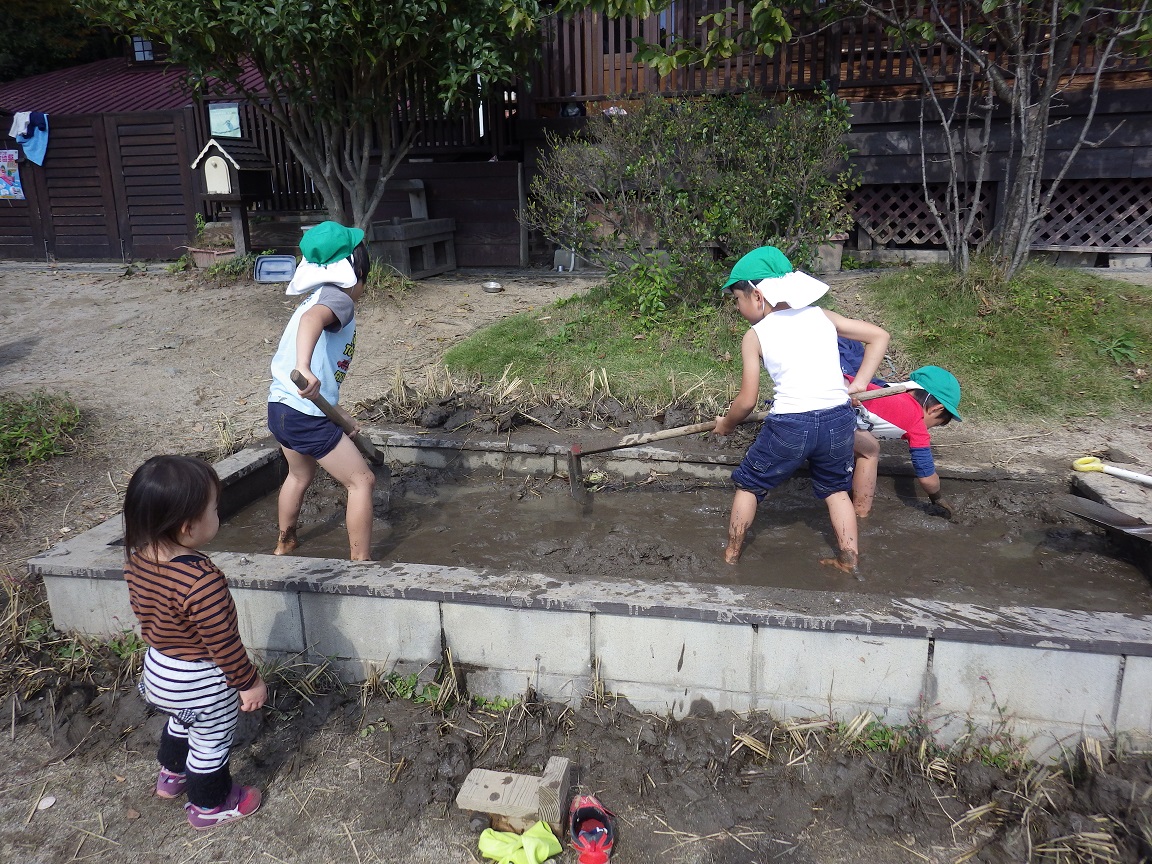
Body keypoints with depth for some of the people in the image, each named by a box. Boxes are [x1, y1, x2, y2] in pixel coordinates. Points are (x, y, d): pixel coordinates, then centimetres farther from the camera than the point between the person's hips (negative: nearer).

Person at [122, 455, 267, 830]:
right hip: (202, 682, -8)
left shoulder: (137, 558, -13)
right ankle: (210, 806, 40)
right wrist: (249, 682, -12)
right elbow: (223, 643, -27)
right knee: (211, 743, 18)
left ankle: (171, 775, 58)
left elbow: (143, 614, 4)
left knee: (181, 721, 35)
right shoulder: (201, 580, -38)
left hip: (158, 669, 8)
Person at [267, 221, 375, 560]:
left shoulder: (319, 297, 16)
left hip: (279, 407, 10)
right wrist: (304, 368, -54)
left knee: (300, 475, 32)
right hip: (305, 416, -10)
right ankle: (360, 563, 8)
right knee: (361, 481, 2)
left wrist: (339, 412, 22)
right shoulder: (339, 299, -13)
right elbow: (311, 320, -38)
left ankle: (285, 544, 52)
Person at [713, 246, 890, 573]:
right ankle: (849, 559, 27)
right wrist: (859, 384, 11)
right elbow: (879, 336, 12)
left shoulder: (755, 336, 1)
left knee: (749, 484, 19)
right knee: (836, 489, 27)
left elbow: (747, 401, 0)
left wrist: (726, 424, 19)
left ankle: (731, 555, 27)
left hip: (790, 425, -3)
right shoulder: (821, 316, 12)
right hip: (839, 420, 4)